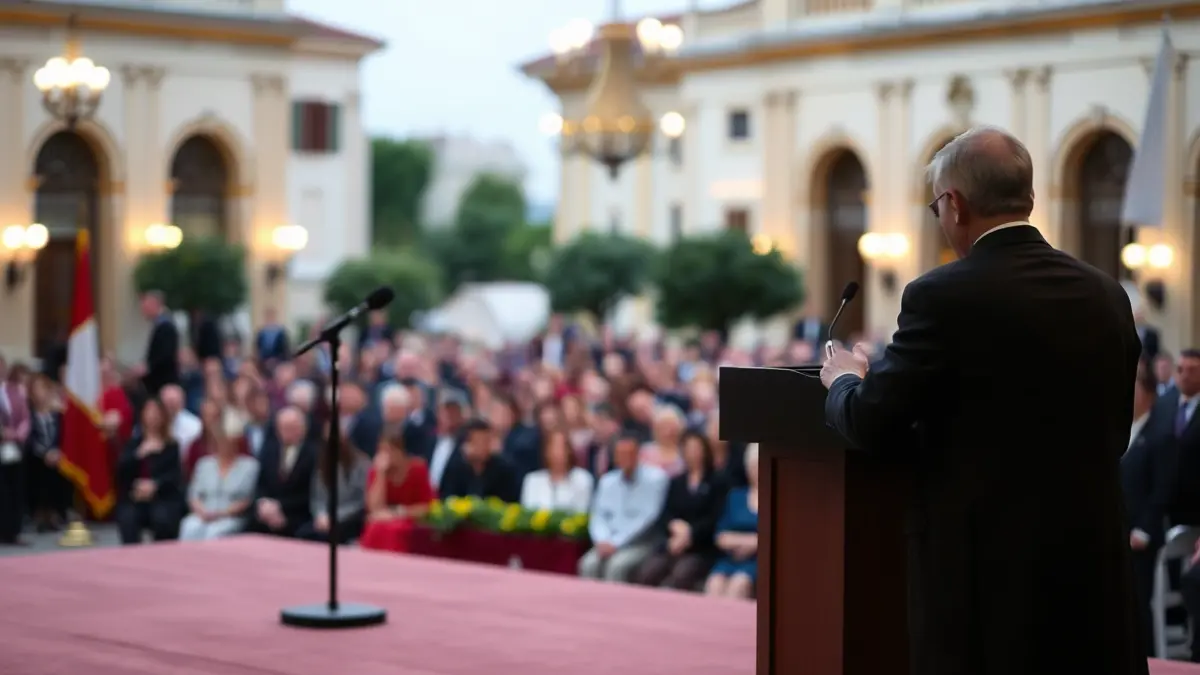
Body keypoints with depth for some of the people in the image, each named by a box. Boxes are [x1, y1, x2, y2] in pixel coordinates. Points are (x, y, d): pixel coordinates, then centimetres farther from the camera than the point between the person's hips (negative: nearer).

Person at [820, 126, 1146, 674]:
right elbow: (1112, 434, 13)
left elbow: (870, 424, -9)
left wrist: (845, 380, 13)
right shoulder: (1106, 296, 5)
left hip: (985, 567, -5)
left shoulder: (945, 296, -13)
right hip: (1095, 567, 5)